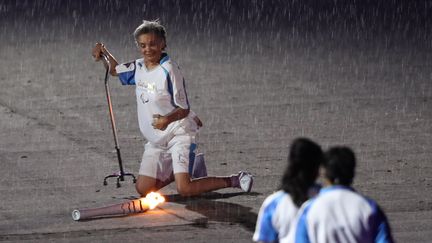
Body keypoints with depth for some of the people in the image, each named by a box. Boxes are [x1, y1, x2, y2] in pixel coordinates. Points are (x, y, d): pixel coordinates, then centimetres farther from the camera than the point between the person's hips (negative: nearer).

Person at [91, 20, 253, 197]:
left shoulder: (169, 71, -19)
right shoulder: (139, 67, 4)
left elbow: (184, 109, -16)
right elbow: (114, 70, 25)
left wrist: (167, 119, -36)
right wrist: (103, 52, 6)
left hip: (179, 133, -8)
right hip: (156, 140, 8)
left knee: (184, 189, -23)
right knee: (143, 189, 1)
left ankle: (235, 180, -5)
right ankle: (177, 171, 27)